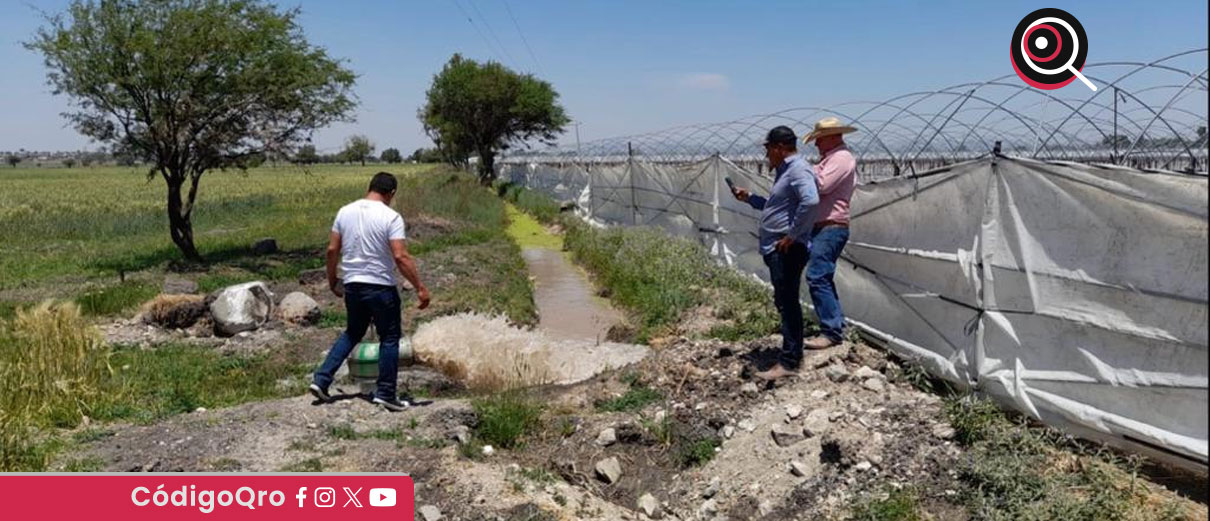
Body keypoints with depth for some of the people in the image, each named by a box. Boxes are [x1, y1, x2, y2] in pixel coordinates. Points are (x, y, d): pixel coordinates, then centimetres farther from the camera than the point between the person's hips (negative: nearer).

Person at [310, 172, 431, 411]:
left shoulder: (345, 211, 3)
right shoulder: (391, 217, -13)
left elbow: (332, 249, 6)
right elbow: (401, 257, -20)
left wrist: (332, 280, 19)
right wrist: (420, 288, -15)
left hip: (352, 285, 6)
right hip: (381, 287, -5)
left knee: (352, 332, 23)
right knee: (389, 338, 8)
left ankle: (321, 379, 17)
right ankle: (385, 393, 10)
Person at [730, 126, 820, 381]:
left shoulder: (798, 169, -14)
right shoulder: (785, 170, 19)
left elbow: (810, 200, -32)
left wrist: (792, 235, -26)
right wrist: (749, 197, 24)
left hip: (787, 251, -11)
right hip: (776, 250, 11)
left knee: (788, 303, -6)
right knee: (785, 303, 15)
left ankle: (789, 362, -1)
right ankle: (792, 353, 25)